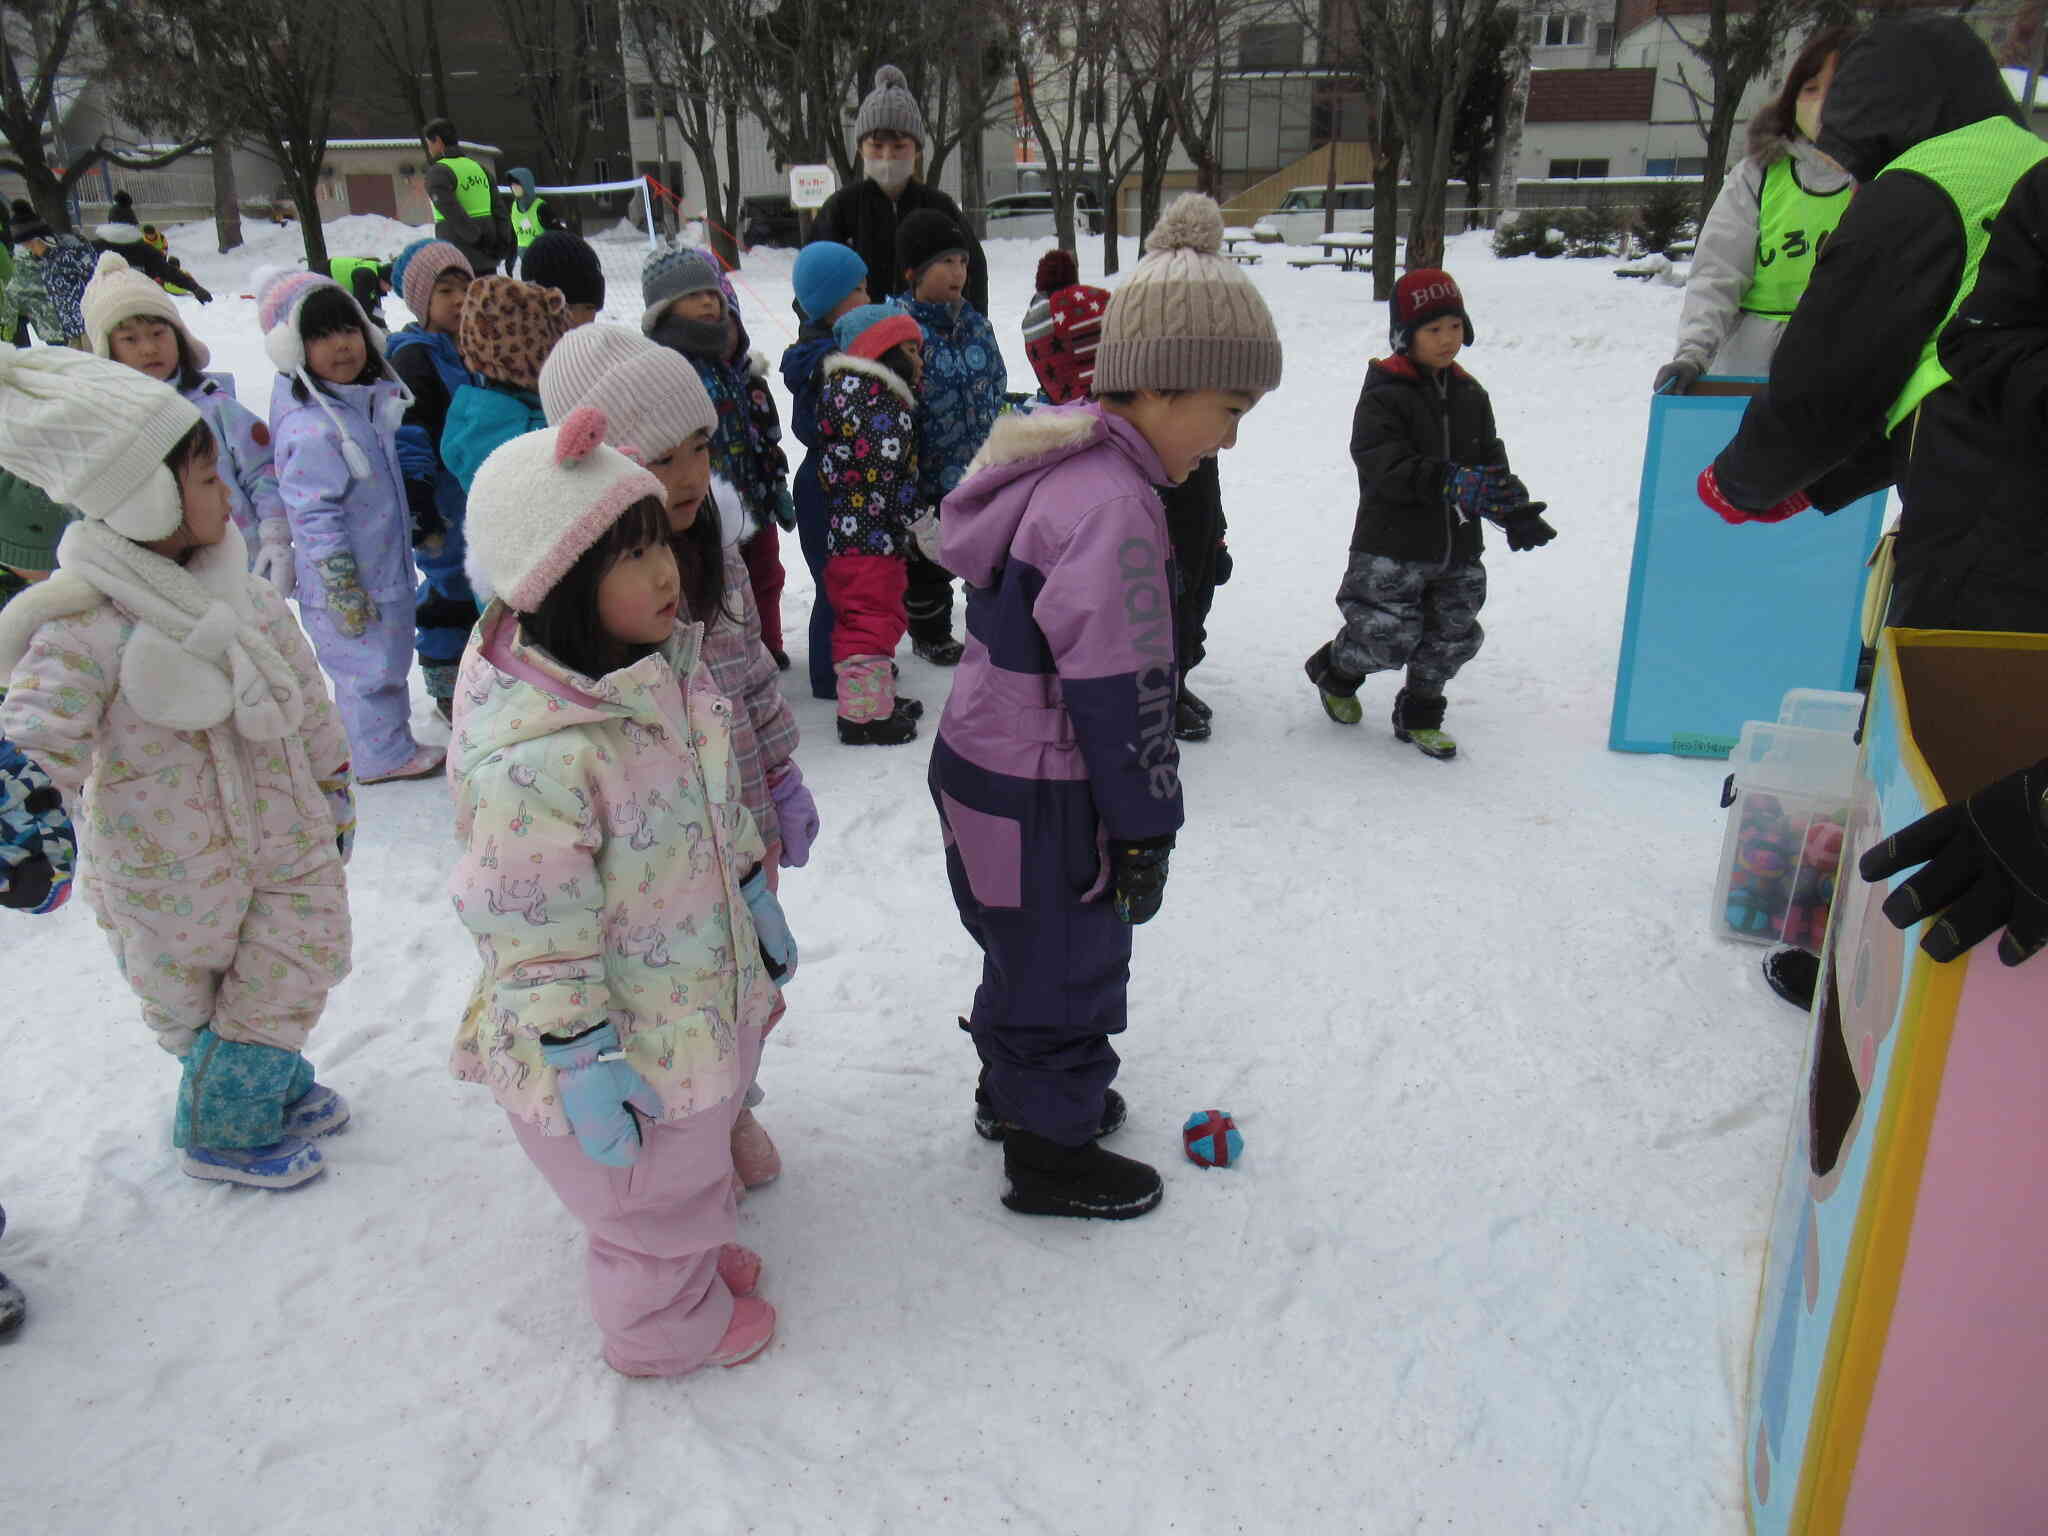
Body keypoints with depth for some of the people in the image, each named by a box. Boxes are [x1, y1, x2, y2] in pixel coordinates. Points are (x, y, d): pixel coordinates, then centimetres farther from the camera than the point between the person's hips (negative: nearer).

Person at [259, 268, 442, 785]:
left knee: (389, 659, 22)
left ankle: (390, 738, 38)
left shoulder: (370, 399, 4)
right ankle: (384, 755, 20)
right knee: (369, 665, 4)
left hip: (387, 564, 10)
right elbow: (313, 515, -24)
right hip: (351, 583, -10)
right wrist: (343, 588, -21)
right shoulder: (309, 429, -26)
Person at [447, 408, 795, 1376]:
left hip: (706, 994, 8)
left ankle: (698, 1252, 60)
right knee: (650, 1191, 19)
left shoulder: (661, 664, -7)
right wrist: (584, 1070, -21)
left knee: (698, 1152, 32)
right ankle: (666, 1328, 47)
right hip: (626, 1044, -8)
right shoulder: (529, 756, -35)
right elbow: (535, 938, -27)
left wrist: (757, 898, 17)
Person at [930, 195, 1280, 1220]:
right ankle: (1049, 1156, 31)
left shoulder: (1059, 468, 6)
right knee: (1067, 964, 10)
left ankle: (1012, 1088, 50)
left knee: (1029, 948, 28)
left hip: (985, 762, 10)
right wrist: (1146, 829, -14)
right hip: (1039, 800, -10)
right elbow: (1121, 691, -25)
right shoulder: (1111, 503, -26)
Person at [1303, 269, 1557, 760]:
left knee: (1452, 638, 11)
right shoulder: (1383, 395, -12)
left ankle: (1419, 715, 31)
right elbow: (1383, 467, -24)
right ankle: (1334, 670, 26)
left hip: (1457, 546, 7)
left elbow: (1492, 462, 12)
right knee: (1388, 637, -6)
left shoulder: (1470, 394, 9)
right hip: (1391, 547, -6)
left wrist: (1516, 512, -4)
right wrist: (1452, 483, -35)